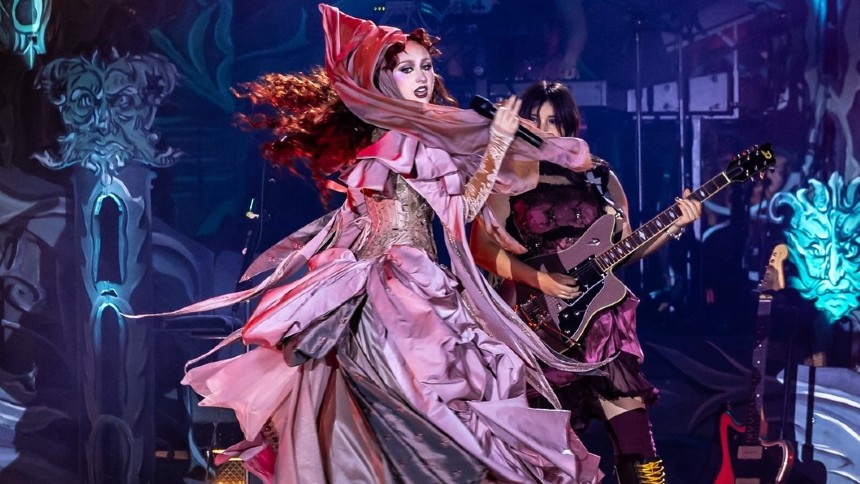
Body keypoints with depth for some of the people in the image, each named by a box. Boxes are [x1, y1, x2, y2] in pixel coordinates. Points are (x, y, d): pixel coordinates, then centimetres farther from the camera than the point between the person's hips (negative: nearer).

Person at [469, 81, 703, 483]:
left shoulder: (599, 178, 11)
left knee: (633, 430, -5)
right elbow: (481, 247, -6)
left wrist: (673, 227, -4)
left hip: (599, 312, 3)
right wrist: (538, 279, -16)